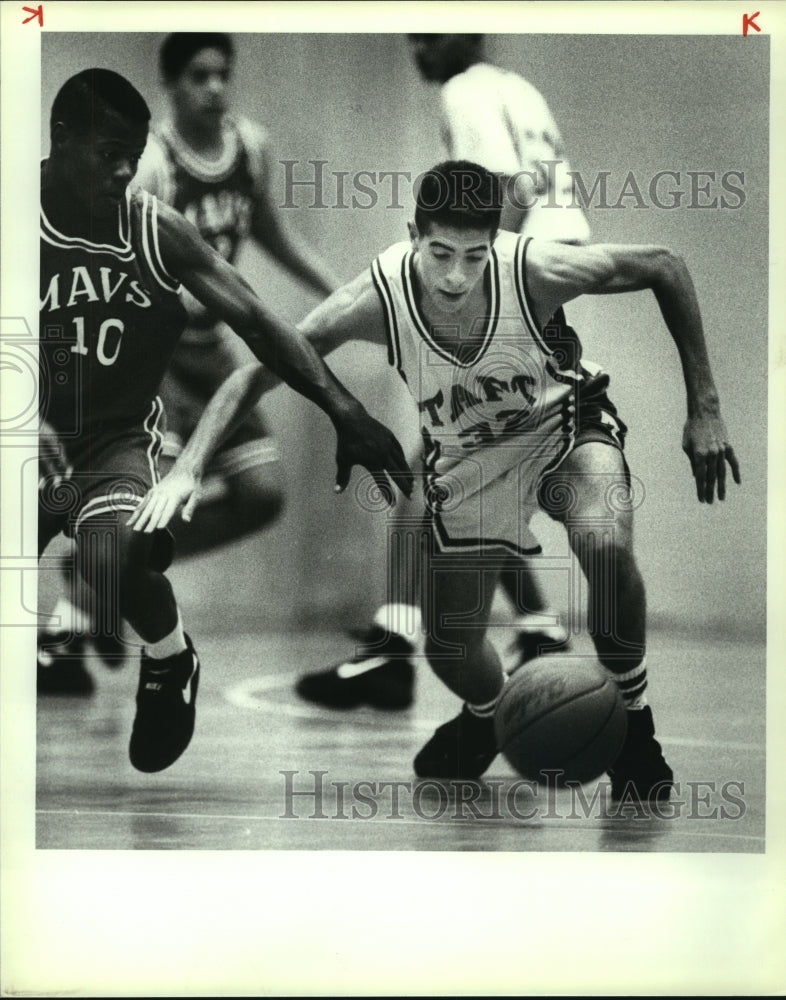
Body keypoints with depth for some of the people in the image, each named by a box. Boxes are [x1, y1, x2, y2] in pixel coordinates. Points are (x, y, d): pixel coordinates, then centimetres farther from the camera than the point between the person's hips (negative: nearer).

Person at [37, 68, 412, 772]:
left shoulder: (158, 232, -9)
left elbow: (256, 321, -11)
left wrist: (346, 414, -20)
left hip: (117, 441, -1)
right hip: (41, 442, 1)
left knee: (114, 558, -30)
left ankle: (172, 663, 3)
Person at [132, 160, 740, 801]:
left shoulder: (536, 271, -32)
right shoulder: (378, 298, -29)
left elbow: (664, 268, -16)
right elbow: (257, 371, -19)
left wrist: (704, 408, -15)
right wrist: (187, 468, -30)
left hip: (564, 427, -2)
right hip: (466, 460, 2)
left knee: (606, 545, -33)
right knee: (451, 647, 4)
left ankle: (637, 738, -9)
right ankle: (486, 720, 44)